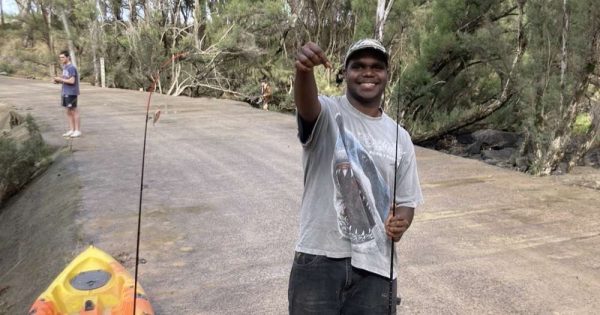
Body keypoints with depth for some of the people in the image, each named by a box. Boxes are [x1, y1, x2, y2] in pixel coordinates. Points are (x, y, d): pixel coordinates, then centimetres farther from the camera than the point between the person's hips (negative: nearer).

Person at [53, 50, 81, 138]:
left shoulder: (71, 68, -13)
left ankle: (77, 130, 6)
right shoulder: (65, 68, 13)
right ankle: (71, 130, 18)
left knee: (74, 111, -1)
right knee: (68, 112, 11)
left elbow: (72, 81, -20)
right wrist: (58, 81, 2)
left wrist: (60, 79, -12)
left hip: (71, 93, -9)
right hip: (65, 93, 9)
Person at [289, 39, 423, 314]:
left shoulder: (400, 137, 10)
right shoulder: (328, 114, -4)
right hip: (319, 259, -4)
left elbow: (405, 200, 15)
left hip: (375, 264, 4)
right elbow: (306, 105, -28)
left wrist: (401, 222, -8)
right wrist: (304, 69, -50)